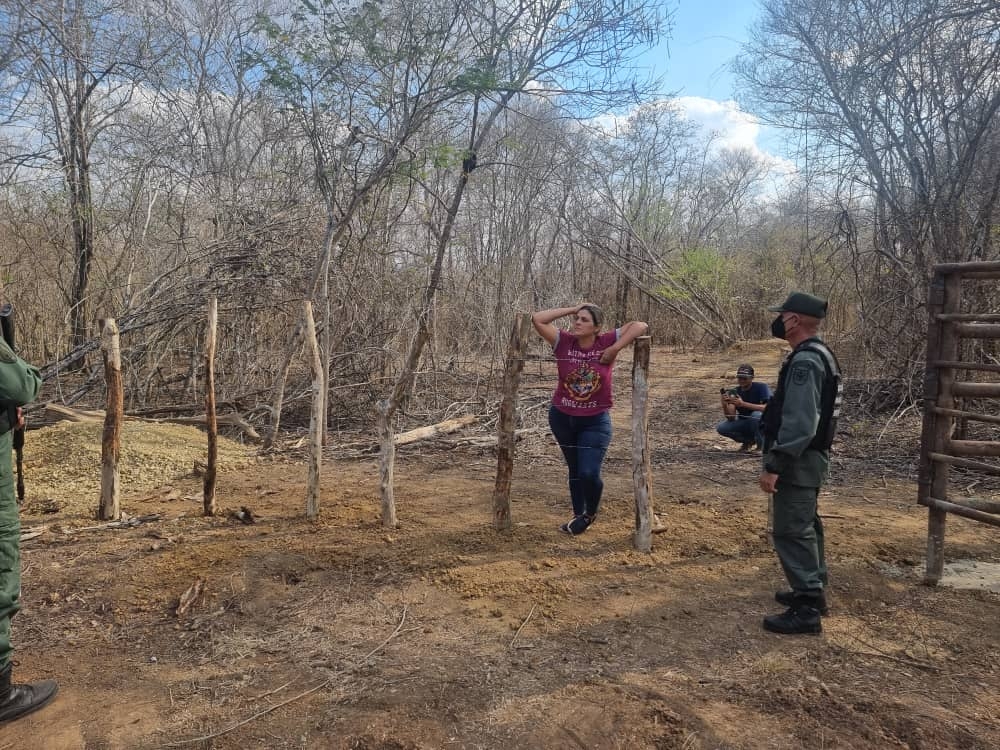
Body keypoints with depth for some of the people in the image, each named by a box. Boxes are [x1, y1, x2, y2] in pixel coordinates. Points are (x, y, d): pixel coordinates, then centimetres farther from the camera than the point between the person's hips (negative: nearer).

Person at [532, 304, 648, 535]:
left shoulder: (606, 342, -11)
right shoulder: (564, 342, -9)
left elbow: (640, 326, -13)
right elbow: (537, 319, -15)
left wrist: (615, 349, -21)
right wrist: (571, 309, -13)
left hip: (595, 421, -2)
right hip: (562, 417, 2)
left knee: (589, 473, -10)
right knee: (575, 470, 17)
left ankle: (590, 513, 21)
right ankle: (578, 515, 37)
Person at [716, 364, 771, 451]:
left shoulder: (761, 387, -16)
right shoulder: (734, 392, -7)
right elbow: (731, 418, -14)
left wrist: (743, 404, -40)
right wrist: (725, 405, -36)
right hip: (745, 424, 4)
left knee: (757, 414, -36)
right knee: (720, 428, -18)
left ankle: (762, 444, -13)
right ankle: (749, 440, 4)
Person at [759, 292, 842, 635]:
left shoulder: (805, 361, -21)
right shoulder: (820, 355, 13)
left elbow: (798, 423, -28)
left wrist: (774, 466, -25)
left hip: (798, 461, -11)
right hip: (809, 458, 11)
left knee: (791, 532, -5)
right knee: (805, 527, 19)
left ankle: (807, 609, 0)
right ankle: (812, 591, 31)